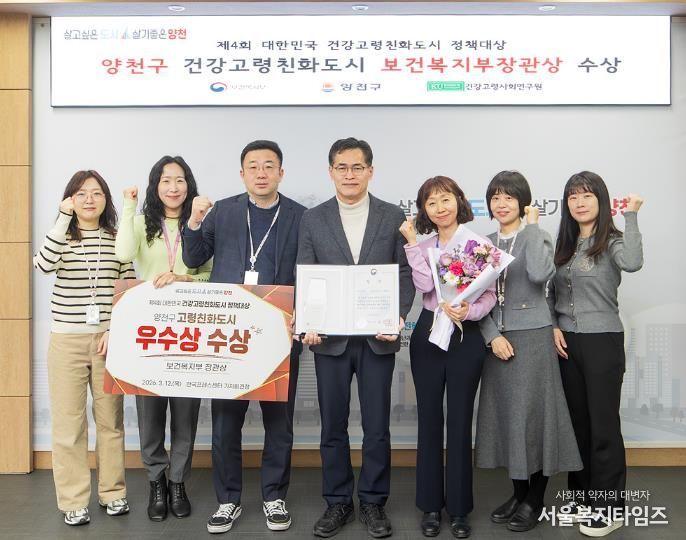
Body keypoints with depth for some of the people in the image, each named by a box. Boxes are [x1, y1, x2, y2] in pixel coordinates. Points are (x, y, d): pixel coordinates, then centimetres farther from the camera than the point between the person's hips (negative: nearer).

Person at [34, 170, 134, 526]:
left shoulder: (118, 239, 5)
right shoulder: (61, 236, 3)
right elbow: (44, 265, -20)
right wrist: (64, 218, -17)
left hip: (109, 339, 1)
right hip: (67, 340, -1)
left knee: (111, 419, 10)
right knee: (68, 422, 2)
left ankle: (113, 493, 24)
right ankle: (73, 502, 15)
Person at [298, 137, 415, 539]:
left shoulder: (393, 216, 4)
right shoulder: (313, 219, 5)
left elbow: (405, 274, 2)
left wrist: (399, 317, -13)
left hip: (378, 337, 0)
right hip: (330, 337, 1)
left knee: (377, 426, 7)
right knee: (333, 425, 10)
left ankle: (374, 502, 24)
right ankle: (338, 502, 25)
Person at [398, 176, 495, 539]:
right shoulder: (422, 245, 8)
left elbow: (490, 294, -4)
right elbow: (425, 285, -10)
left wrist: (468, 312, -21)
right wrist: (412, 242, -8)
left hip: (466, 336, -2)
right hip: (428, 334, 3)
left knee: (460, 420, 3)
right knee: (429, 418, 8)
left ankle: (459, 508, 17)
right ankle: (431, 505, 21)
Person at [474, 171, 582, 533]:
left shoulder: (537, 236, -3)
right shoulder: (485, 243, 10)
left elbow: (539, 275, -25)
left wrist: (532, 226, -15)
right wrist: (492, 336, -8)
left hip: (531, 337, -5)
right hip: (496, 338, 5)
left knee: (532, 414, 0)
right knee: (504, 414, 10)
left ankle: (535, 500, 15)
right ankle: (518, 492, 26)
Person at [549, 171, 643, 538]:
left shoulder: (612, 242, -8)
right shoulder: (564, 244, 10)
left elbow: (633, 263, -31)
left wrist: (630, 216, -23)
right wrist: (554, 328, -1)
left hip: (602, 342, -6)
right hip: (567, 342, 6)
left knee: (603, 423, 1)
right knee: (576, 420, 14)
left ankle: (609, 507, 13)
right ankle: (583, 495, 28)